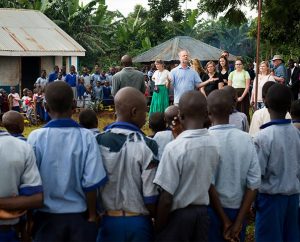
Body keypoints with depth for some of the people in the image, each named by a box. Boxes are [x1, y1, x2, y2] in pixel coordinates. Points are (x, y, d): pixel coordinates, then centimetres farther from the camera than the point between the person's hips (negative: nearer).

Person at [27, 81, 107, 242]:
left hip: (47, 216, 0)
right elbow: (91, 183, -11)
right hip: (79, 216, 0)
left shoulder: (36, 138, -10)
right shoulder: (86, 137, -10)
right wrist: (92, 215, 4)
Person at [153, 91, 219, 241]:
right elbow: (210, 184, 5)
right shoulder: (214, 144, -5)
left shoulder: (175, 148, -21)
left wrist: (158, 228, -9)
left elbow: (166, 198, -19)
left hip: (178, 215, -5)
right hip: (202, 213, 5)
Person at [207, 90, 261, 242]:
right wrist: (238, 222, -4)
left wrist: (224, 220, -6)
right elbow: (254, 184, -7)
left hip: (211, 210, -3)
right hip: (238, 210, 3)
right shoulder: (246, 139, -5)